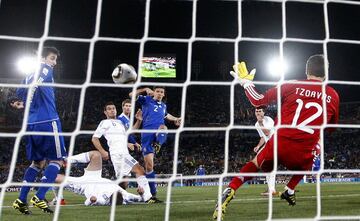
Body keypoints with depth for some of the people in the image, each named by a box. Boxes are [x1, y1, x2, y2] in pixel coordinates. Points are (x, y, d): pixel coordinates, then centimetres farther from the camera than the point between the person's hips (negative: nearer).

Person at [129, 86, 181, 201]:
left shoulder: (163, 106, 26)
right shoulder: (146, 100, 13)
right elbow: (132, 95, 0)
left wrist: (175, 119, 33)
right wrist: (145, 89, -7)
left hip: (159, 132, 3)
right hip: (147, 133, -3)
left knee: (163, 127, -37)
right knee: (149, 164, -7)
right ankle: (153, 194, -1)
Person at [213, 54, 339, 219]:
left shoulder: (291, 86, 1)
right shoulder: (333, 96, 6)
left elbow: (258, 101, 2)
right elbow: (332, 126, 21)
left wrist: (245, 82, 14)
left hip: (279, 144, -1)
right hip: (303, 152, 1)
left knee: (256, 164, 23)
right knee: (304, 167, 37)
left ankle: (230, 190, 4)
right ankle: (289, 192, 28)